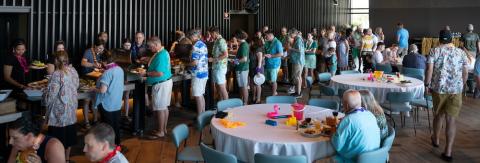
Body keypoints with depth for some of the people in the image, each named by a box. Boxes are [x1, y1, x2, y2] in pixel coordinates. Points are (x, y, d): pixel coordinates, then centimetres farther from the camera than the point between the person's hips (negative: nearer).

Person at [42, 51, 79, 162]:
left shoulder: (57, 74, -21)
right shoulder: (73, 71, -1)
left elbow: (50, 96, -20)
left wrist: (45, 92, 0)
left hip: (59, 112, -7)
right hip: (71, 109, 7)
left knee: (59, 139, 6)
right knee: (69, 135, 20)